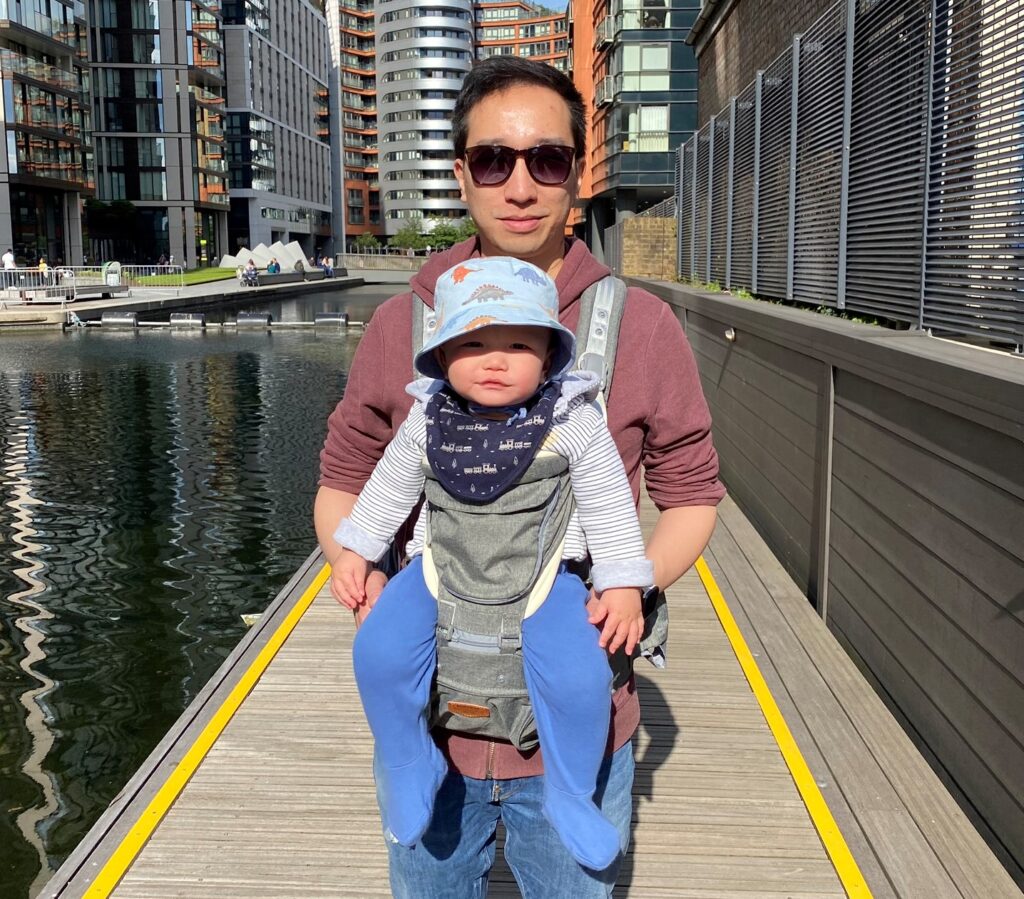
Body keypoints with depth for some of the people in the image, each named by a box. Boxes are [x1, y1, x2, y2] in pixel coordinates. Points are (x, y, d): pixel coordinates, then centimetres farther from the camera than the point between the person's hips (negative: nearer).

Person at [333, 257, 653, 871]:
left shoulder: (572, 421, -12)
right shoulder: (427, 419, -5)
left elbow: (609, 505, -4)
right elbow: (390, 487, 11)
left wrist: (623, 584, -7)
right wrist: (356, 550, 14)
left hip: (543, 575, -2)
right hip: (442, 567, 2)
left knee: (578, 678, -22)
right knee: (379, 654, -17)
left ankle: (571, 795, 7)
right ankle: (410, 766, 10)